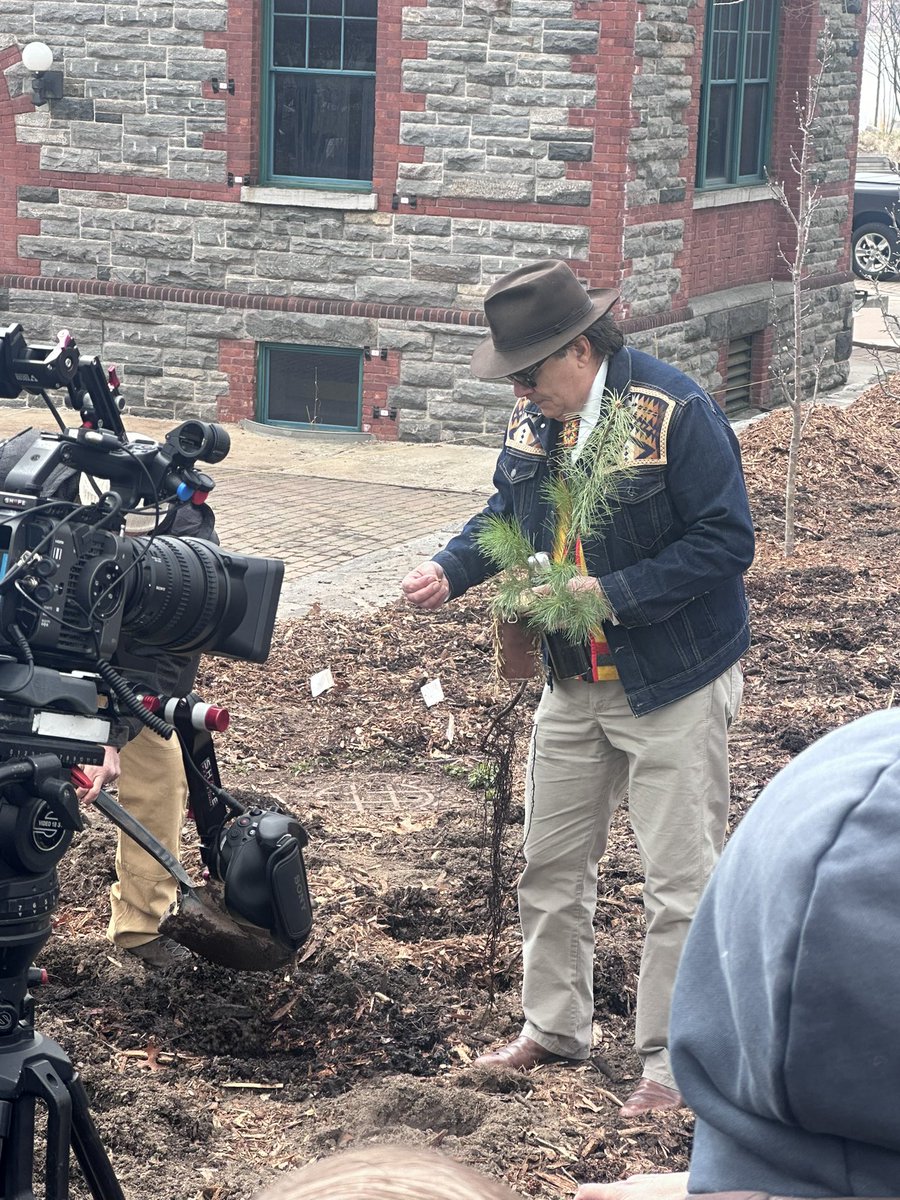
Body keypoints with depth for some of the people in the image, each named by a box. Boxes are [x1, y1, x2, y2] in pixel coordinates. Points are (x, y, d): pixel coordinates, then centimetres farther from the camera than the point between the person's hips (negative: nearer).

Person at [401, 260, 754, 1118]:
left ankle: (673, 1059, 12)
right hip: (574, 685, 7)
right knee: (550, 863, 16)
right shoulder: (533, 420, 1)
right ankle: (555, 1027, 33)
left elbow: (725, 540, -22)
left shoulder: (676, 413, -21)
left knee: (678, 878, 0)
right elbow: (506, 516, 15)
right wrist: (451, 569, -5)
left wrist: (612, 594, -27)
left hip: (672, 686, -7)